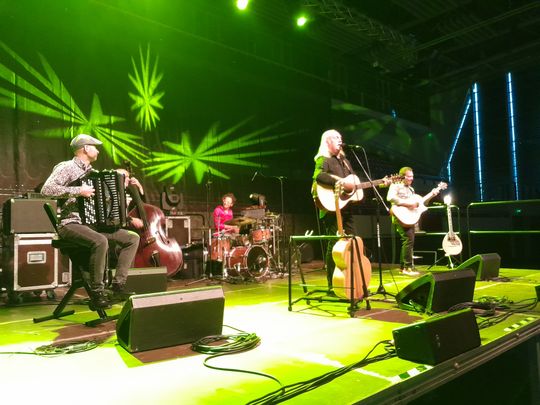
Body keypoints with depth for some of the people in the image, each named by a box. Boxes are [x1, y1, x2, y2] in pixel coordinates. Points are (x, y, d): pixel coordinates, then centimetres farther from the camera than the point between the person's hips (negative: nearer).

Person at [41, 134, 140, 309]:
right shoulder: (66, 167, -6)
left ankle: (119, 284, -4)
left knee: (133, 238, -3)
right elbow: (46, 189, -21)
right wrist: (78, 191, -22)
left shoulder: (91, 172, 20)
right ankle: (97, 292, -22)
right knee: (100, 241, -37)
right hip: (71, 224, -8)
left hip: (94, 223, 8)